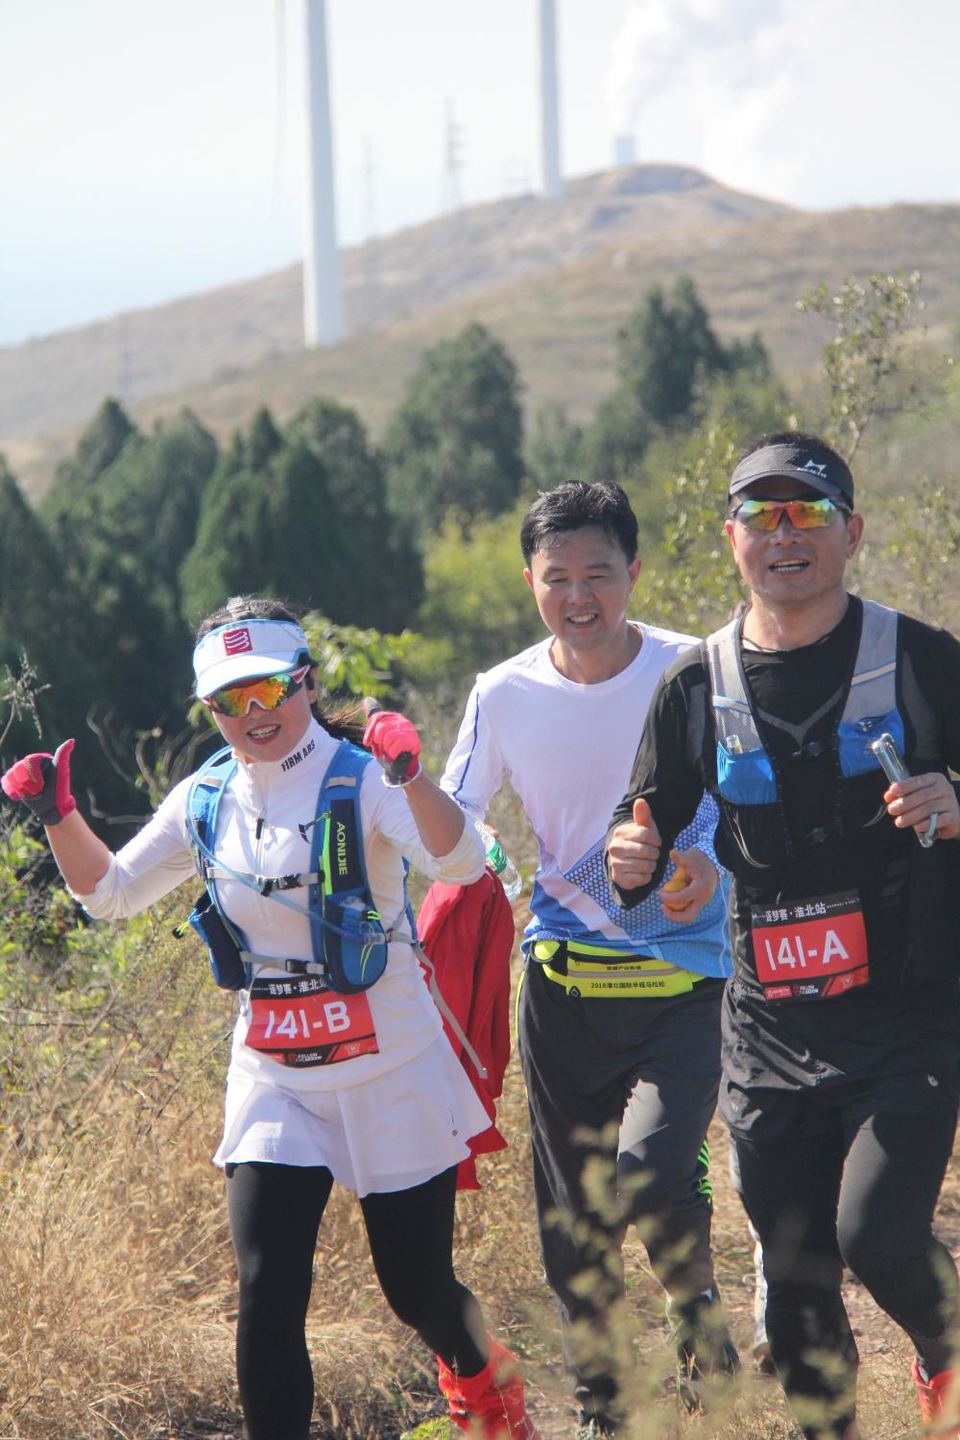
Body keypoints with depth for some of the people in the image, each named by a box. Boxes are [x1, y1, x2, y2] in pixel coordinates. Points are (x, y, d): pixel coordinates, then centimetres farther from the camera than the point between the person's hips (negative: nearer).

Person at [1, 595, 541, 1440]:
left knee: (419, 1290, 9)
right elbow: (111, 894, 14)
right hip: (273, 1082, 3)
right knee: (268, 1297, -12)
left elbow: (459, 863, -28)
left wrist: (409, 776, -46)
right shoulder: (207, 801, 4)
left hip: (391, 1076, -3)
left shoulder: (361, 779, -12)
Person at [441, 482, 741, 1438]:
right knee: (571, 1216, 7)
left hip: (681, 976, -3)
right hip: (563, 980, 3)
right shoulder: (504, 696, -1)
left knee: (650, 1175, -23)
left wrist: (707, 868, -24)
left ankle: (698, 1309, 10)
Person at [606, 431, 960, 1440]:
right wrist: (632, 861, -9)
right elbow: (644, 830, 14)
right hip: (773, 1033, 3)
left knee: (876, 1235, -18)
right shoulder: (696, 688, 6)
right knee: (796, 1284, 5)